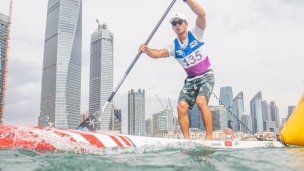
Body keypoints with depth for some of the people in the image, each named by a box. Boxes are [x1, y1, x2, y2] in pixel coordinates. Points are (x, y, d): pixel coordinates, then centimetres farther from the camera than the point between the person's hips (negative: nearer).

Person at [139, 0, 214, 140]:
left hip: (206, 76, -4)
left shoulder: (195, 34, -3)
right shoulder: (173, 46, 1)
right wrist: (147, 50, -38)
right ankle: (187, 139, -2)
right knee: (181, 107, -11)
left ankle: (209, 137, -19)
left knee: (201, 101, -27)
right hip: (190, 80, 4)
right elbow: (159, 53, -18)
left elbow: (202, 14, -18)